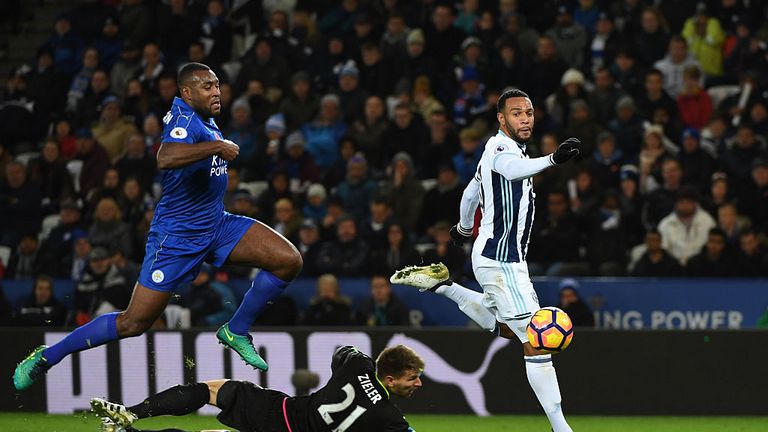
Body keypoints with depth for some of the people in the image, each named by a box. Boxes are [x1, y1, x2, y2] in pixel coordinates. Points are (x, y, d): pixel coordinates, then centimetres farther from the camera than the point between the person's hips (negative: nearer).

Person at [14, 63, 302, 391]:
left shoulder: (205, 119, 7)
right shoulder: (184, 118, -21)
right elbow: (166, 158, -44)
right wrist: (218, 146, -37)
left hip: (217, 225, 8)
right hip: (176, 237, -8)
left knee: (289, 260, -5)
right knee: (134, 323, -7)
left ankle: (236, 332, 12)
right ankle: (46, 357, 8)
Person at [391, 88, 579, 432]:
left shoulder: (503, 148, 14)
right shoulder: (500, 148, -14)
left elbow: (471, 192, 30)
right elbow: (514, 169, -40)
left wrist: (464, 228, 48)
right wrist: (552, 159, -59)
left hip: (497, 256, 10)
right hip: (500, 259, -10)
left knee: (505, 328, 31)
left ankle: (442, 286, 28)